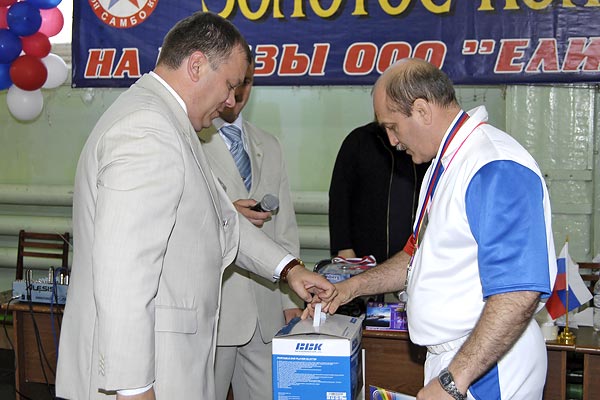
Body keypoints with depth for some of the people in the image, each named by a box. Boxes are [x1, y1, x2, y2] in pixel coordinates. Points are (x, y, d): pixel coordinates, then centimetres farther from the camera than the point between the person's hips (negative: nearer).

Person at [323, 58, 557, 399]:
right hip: (452, 358, 9)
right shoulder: (445, 163, 12)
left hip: (488, 368, -9)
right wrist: (355, 286, 16)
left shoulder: (496, 169, -22)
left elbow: (519, 294, -29)